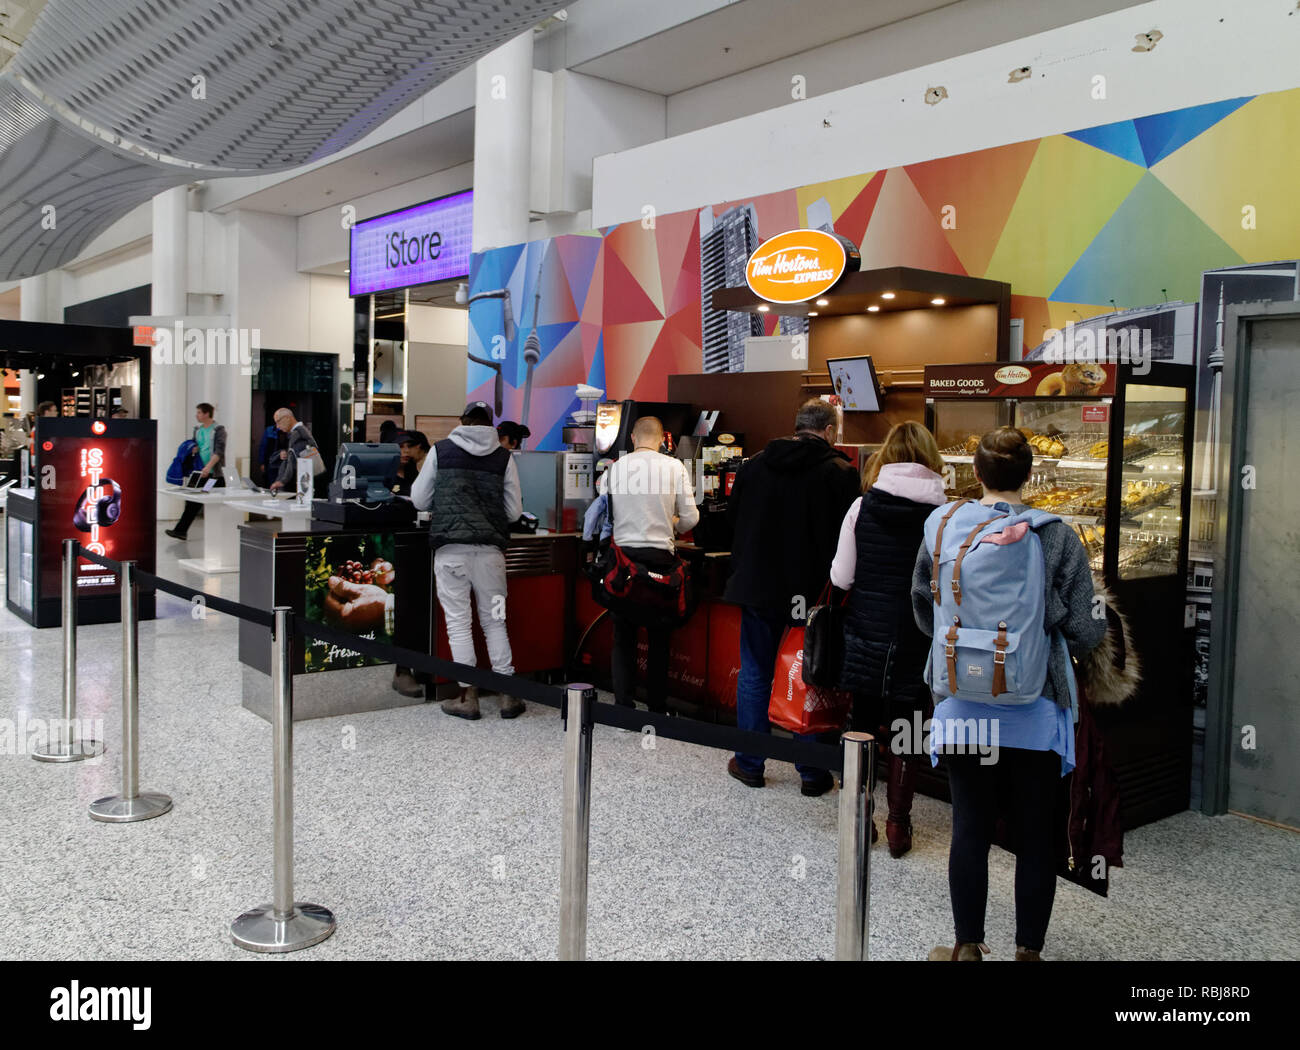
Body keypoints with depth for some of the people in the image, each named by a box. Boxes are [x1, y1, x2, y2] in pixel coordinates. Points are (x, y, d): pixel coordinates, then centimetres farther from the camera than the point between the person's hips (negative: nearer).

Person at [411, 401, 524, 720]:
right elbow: (514, 511, 7)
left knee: (459, 622, 4)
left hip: (450, 547, -1)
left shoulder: (440, 451, 5)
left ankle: (468, 697, 5)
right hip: (490, 548, 2)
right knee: (494, 621, 10)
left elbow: (419, 500, 10)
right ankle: (508, 695, 12)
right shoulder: (503, 457, 6)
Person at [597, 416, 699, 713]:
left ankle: (624, 707, 5)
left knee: (623, 636, 7)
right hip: (660, 557, -1)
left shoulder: (614, 469, 2)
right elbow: (690, 518, -1)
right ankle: (657, 707, 16)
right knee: (659, 638, 10)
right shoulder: (674, 467, -2)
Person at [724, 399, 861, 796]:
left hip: (758, 587, 3)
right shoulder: (840, 473, -9)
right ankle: (812, 771, 14)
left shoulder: (754, 466, 4)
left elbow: (733, 521, 13)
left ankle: (749, 763, 19)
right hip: (812, 591, -3)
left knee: (754, 674, 12)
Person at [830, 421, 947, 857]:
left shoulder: (863, 506, -6)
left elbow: (840, 577, -4)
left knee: (863, 723, 13)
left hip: (866, 630, 1)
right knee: (905, 728, 11)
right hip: (915, 637, -1)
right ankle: (898, 823, 17)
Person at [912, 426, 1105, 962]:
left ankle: (968, 946, 24)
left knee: (970, 828, 12)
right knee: (1035, 834, 12)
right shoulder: (1057, 536, -9)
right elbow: (1086, 631, -7)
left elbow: (922, 609, 8)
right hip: (1035, 710, -1)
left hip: (964, 704, 1)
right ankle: (1028, 949, 23)